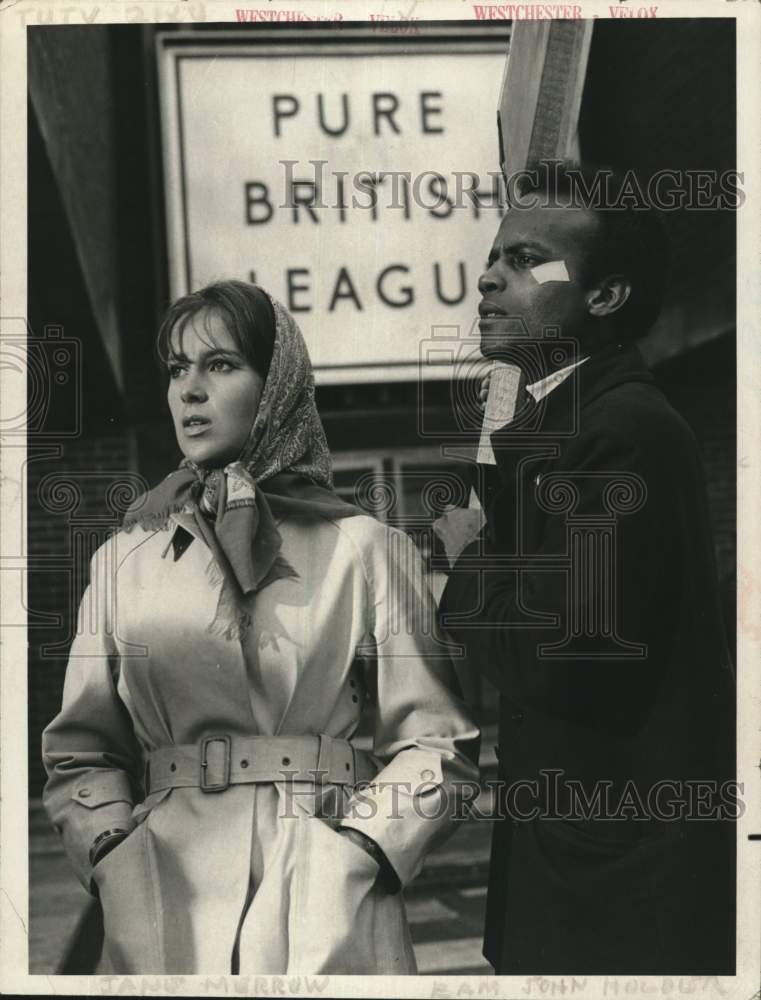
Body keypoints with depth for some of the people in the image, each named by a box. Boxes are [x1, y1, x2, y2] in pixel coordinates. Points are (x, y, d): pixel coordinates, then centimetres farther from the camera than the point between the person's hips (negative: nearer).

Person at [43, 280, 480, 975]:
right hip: (166, 901, 2)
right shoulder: (125, 558, 9)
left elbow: (436, 741, 0)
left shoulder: (363, 548, 1)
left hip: (326, 904, -1)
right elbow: (82, 751, 11)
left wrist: (355, 852, -12)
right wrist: (114, 858, -5)